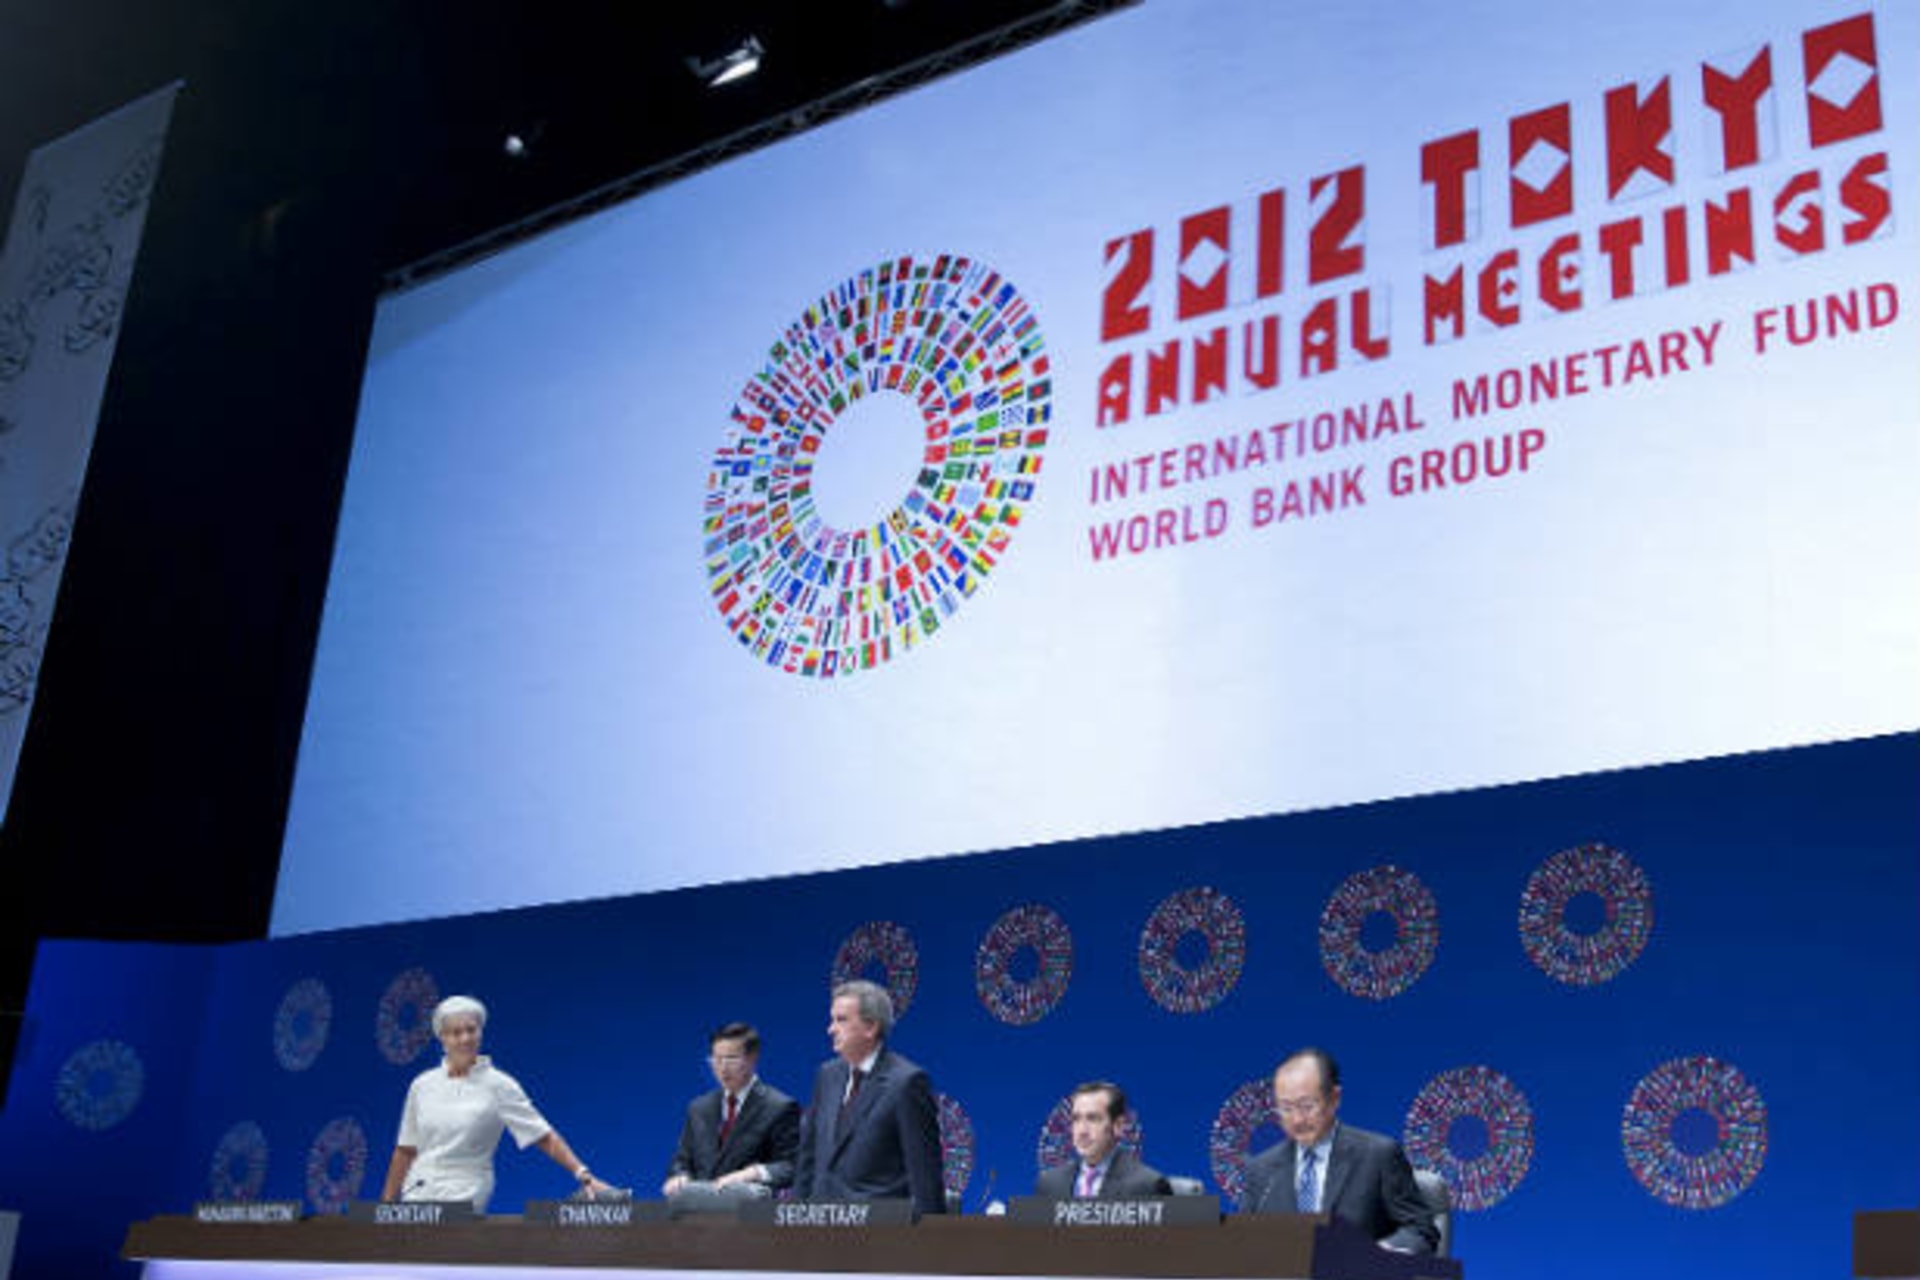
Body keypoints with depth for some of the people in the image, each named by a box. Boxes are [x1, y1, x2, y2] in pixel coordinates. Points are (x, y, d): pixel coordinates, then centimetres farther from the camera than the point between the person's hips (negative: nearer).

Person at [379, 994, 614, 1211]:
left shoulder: (498, 1085, -4)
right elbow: (405, 1151, 13)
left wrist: (583, 1174, -19)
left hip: (463, 1199, -4)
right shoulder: (421, 1085, 7)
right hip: (415, 1195, 4)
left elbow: (545, 1137, -8)